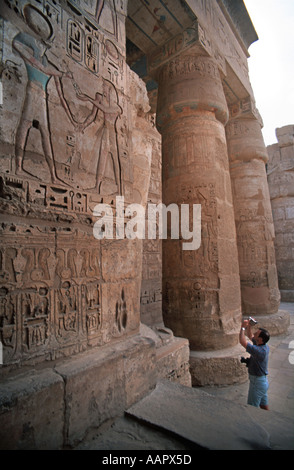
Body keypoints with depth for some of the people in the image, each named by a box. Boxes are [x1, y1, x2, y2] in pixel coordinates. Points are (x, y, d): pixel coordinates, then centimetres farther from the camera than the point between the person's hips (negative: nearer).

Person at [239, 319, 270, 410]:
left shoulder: (260, 351, -32)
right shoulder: (264, 346, -4)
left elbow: (242, 341, -35)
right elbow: (250, 336, 10)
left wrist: (243, 327, -26)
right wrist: (249, 326, -5)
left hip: (257, 382, -9)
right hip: (263, 381, 9)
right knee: (264, 405, 24)